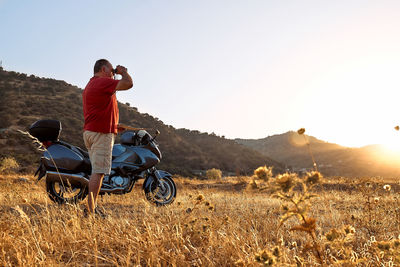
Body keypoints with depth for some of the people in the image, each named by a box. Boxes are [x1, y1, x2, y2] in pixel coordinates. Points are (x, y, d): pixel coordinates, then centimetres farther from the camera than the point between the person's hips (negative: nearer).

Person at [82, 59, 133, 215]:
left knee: (97, 171, 12)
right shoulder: (102, 82, -9)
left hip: (89, 131, 10)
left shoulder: (89, 86, 24)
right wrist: (123, 72, 3)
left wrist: (113, 125, 26)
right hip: (102, 133, -10)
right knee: (99, 171, -11)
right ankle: (91, 209, -11)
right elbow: (128, 83, -18)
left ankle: (92, 207, 13)